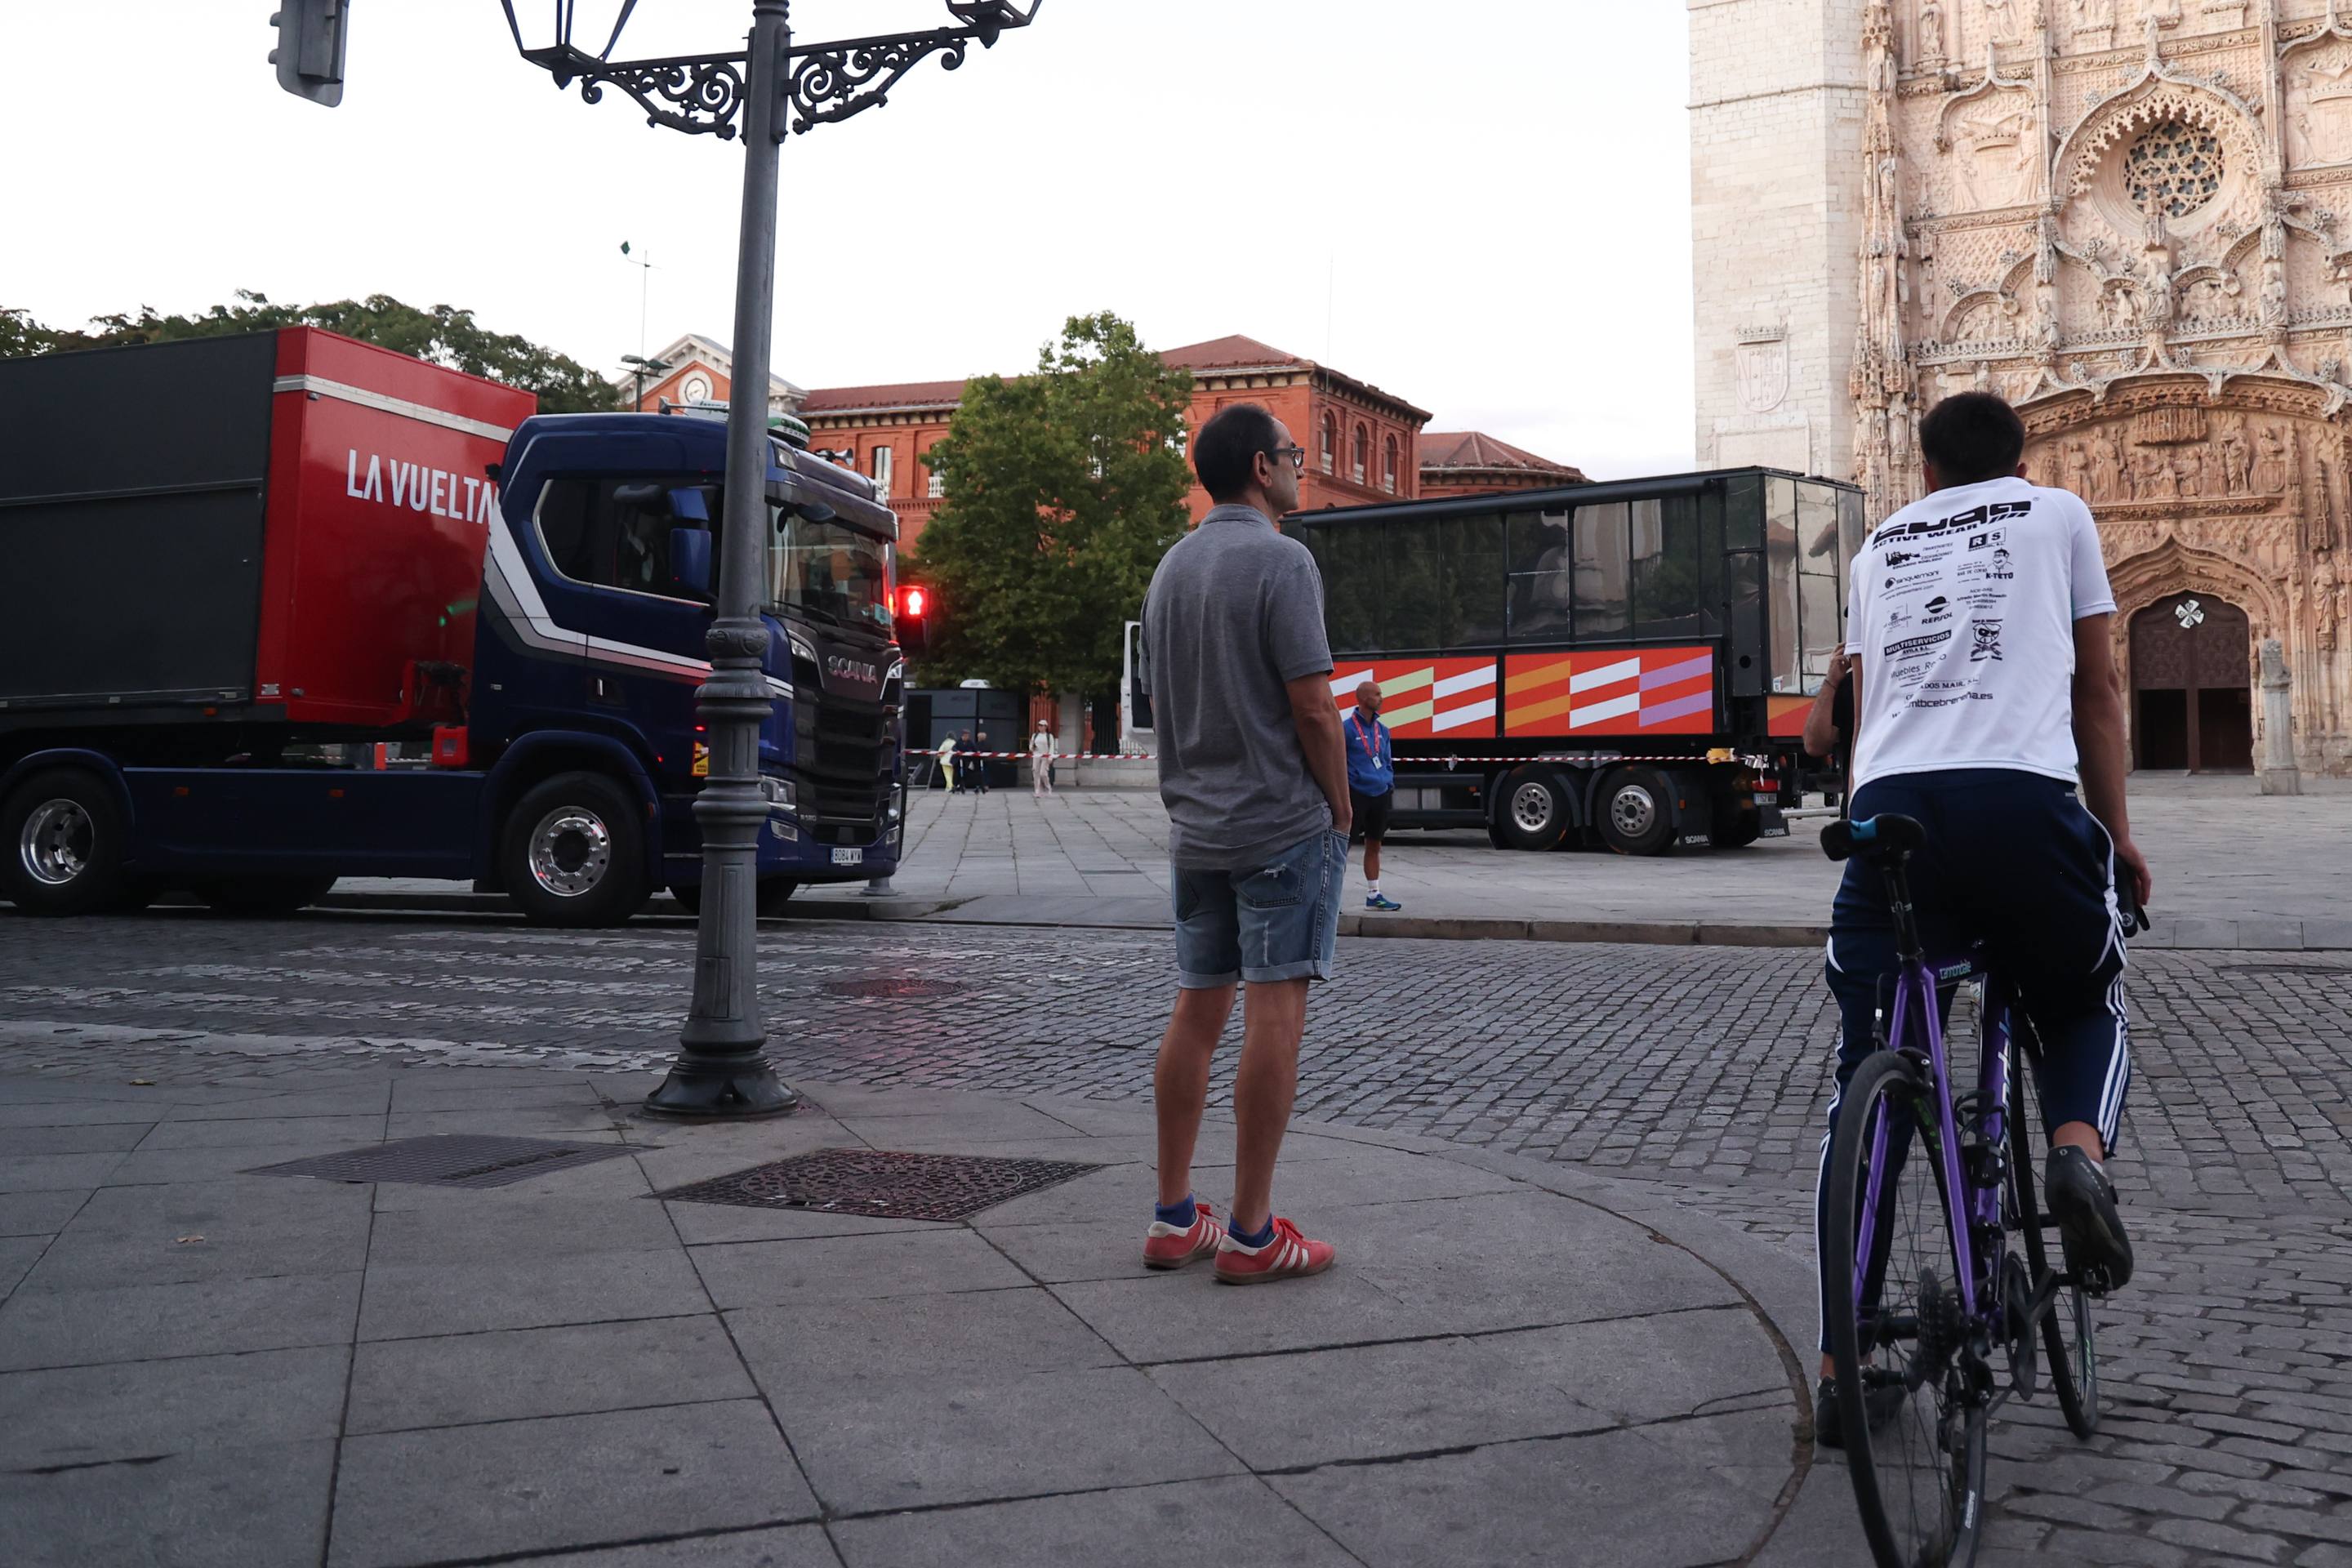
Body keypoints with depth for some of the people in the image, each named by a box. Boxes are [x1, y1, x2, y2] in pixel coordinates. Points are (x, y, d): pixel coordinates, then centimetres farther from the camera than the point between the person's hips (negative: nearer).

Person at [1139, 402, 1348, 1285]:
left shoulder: (1171, 567, 14)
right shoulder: (1281, 561, -11)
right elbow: (1312, 707, -16)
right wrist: (1340, 814, -5)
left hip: (1196, 828, 8)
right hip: (1283, 824, -8)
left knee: (1197, 1011, 10)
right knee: (1275, 1013, -4)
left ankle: (1174, 1220, 15)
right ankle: (1252, 1234, 0)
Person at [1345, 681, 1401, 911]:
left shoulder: (1382, 730, 11)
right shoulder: (1347, 728, -10)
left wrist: (1390, 785, 9)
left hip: (1380, 794, 7)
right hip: (1356, 794, -7)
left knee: (1374, 845, 14)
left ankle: (1373, 895, 22)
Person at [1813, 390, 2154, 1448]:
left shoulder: (1879, 547, 27)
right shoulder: (2058, 515, 20)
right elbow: (2095, 691, 18)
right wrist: (2116, 832, 25)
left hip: (1889, 805, 2)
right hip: (2023, 799, -1)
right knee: (2087, 1006, 27)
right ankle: (2078, 1148, -7)